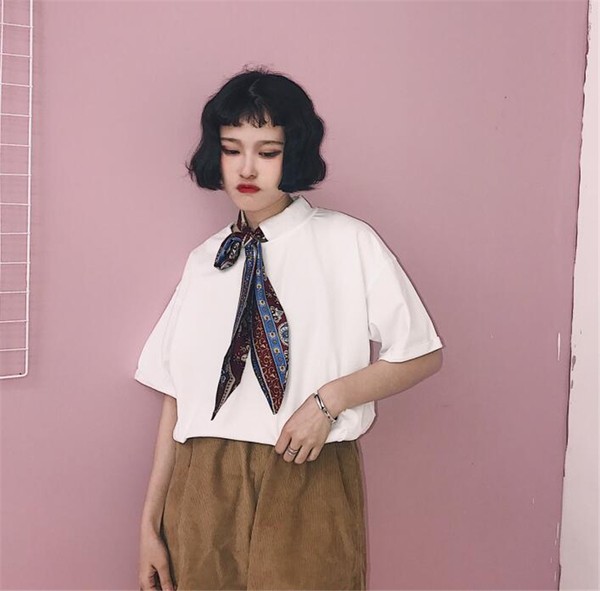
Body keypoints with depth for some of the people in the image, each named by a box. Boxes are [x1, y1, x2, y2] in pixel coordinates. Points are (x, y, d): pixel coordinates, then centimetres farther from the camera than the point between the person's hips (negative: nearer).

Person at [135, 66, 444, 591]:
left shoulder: (348, 243, -2)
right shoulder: (203, 263, 9)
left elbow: (423, 355, -1)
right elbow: (177, 397, 6)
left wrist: (330, 398, -14)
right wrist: (151, 523, 5)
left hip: (308, 479, -3)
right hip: (202, 488, 3)